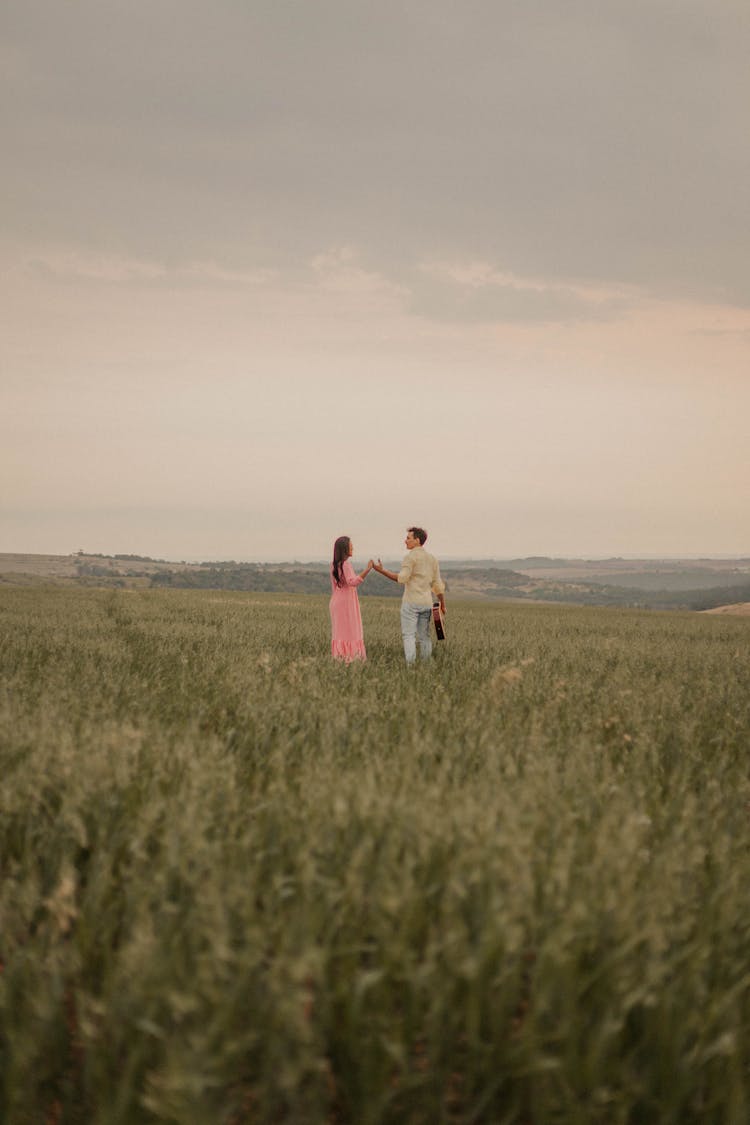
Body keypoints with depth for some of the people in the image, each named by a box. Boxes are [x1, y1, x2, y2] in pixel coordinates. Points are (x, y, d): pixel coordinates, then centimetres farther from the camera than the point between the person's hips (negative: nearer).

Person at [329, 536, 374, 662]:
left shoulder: (334, 565, 9)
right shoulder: (346, 564, -16)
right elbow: (352, 582, -31)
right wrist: (367, 570, -36)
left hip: (336, 603, 8)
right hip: (347, 602, -8)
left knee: (339, 631, 9)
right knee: (350, 632, -4)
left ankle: (338, 656, 7)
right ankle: (349, 657, -8)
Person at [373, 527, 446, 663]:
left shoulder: (410, 556, -7)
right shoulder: (432, 559, 14)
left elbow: (402, 578, -17)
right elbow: (438, 585, 13)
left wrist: (382, 570, -15)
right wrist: (442, 604, 19)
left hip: (411, 602, -6)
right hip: (426, 603, 6)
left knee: (409, 635, -6)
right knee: (424, 636, 10)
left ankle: (410, 665, -15)